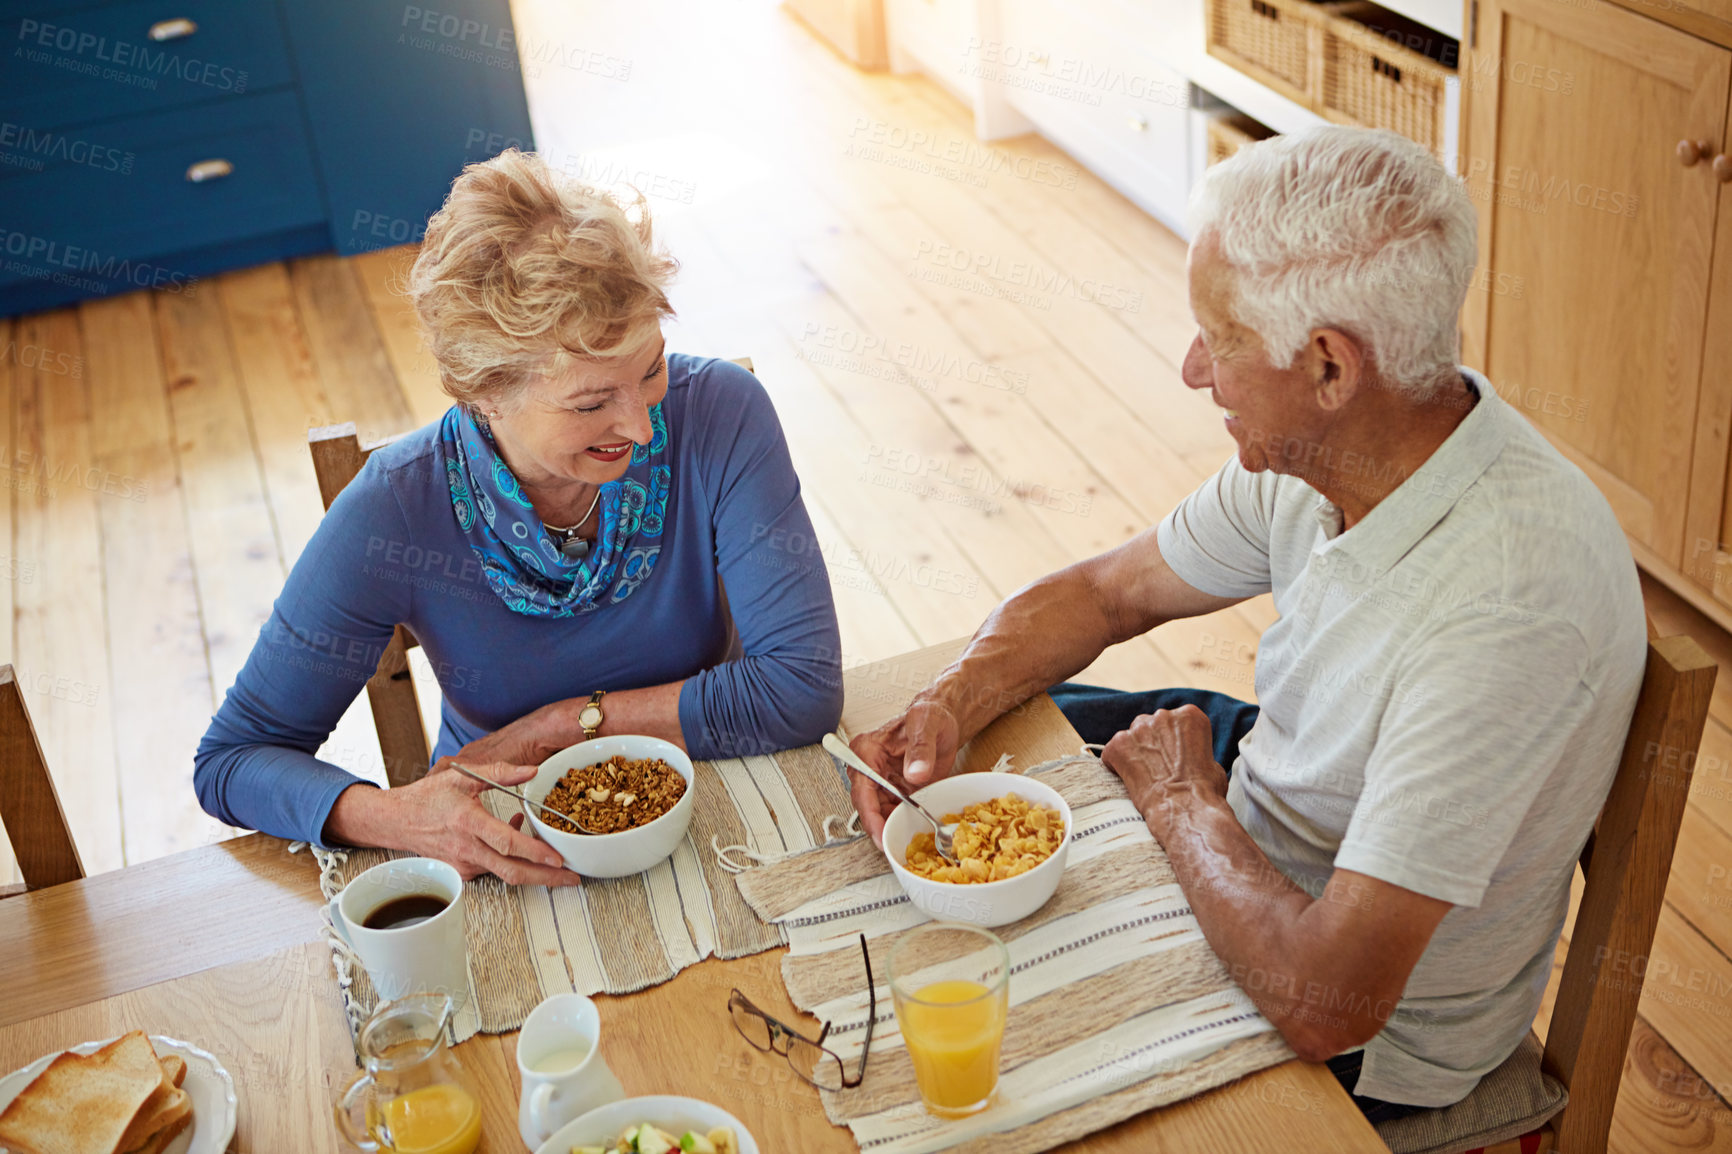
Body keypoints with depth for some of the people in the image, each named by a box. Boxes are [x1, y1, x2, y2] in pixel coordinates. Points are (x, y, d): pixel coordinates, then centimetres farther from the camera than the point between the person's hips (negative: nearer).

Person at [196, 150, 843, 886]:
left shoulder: (719, 416, -20)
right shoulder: (394, 513, -20)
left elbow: (804, 686, -21)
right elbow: (231, 761, -13)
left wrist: (564, 723, -21)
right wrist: (393, 816, -33)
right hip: (504, 850, 2)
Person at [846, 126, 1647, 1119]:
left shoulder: (1507, 610, -40)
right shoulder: (1317, 448, -14)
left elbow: (1325, 999, -40)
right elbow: (1103, 592, 1)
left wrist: (1183, 802, -22)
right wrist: (950, 708, -17)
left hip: (1379, 1031, -7)